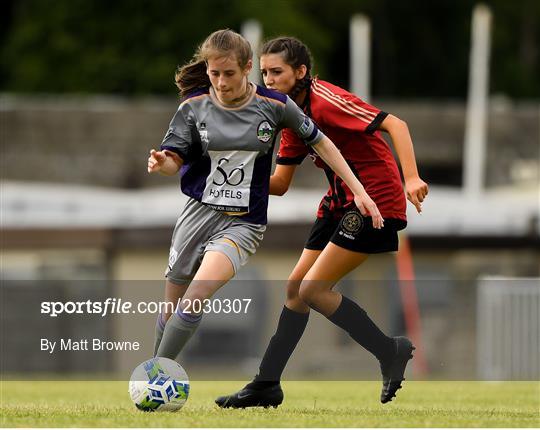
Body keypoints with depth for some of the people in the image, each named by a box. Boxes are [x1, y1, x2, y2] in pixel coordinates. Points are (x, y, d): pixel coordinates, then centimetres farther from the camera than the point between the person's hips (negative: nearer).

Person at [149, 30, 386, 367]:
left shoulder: (275, 106, -8)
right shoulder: (193, 106, -4)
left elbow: (320, 142, 4)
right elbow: (176, 160, 1)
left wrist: (359, 191, 2)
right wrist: (161, 162, -25)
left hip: (244, 223, -3)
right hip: (199, 212, 3)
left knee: (195, 297, -24)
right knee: (172, 307, 7)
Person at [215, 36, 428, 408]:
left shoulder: (326, 100, -19)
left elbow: (394, 124, -25)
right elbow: (280, 184, 12)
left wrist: (411, 177, -36)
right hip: (341, 204, 9)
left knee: (313, 289, -13)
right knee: (296, 287, 9)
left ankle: (392, 352, -1)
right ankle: (267, 385, 16)